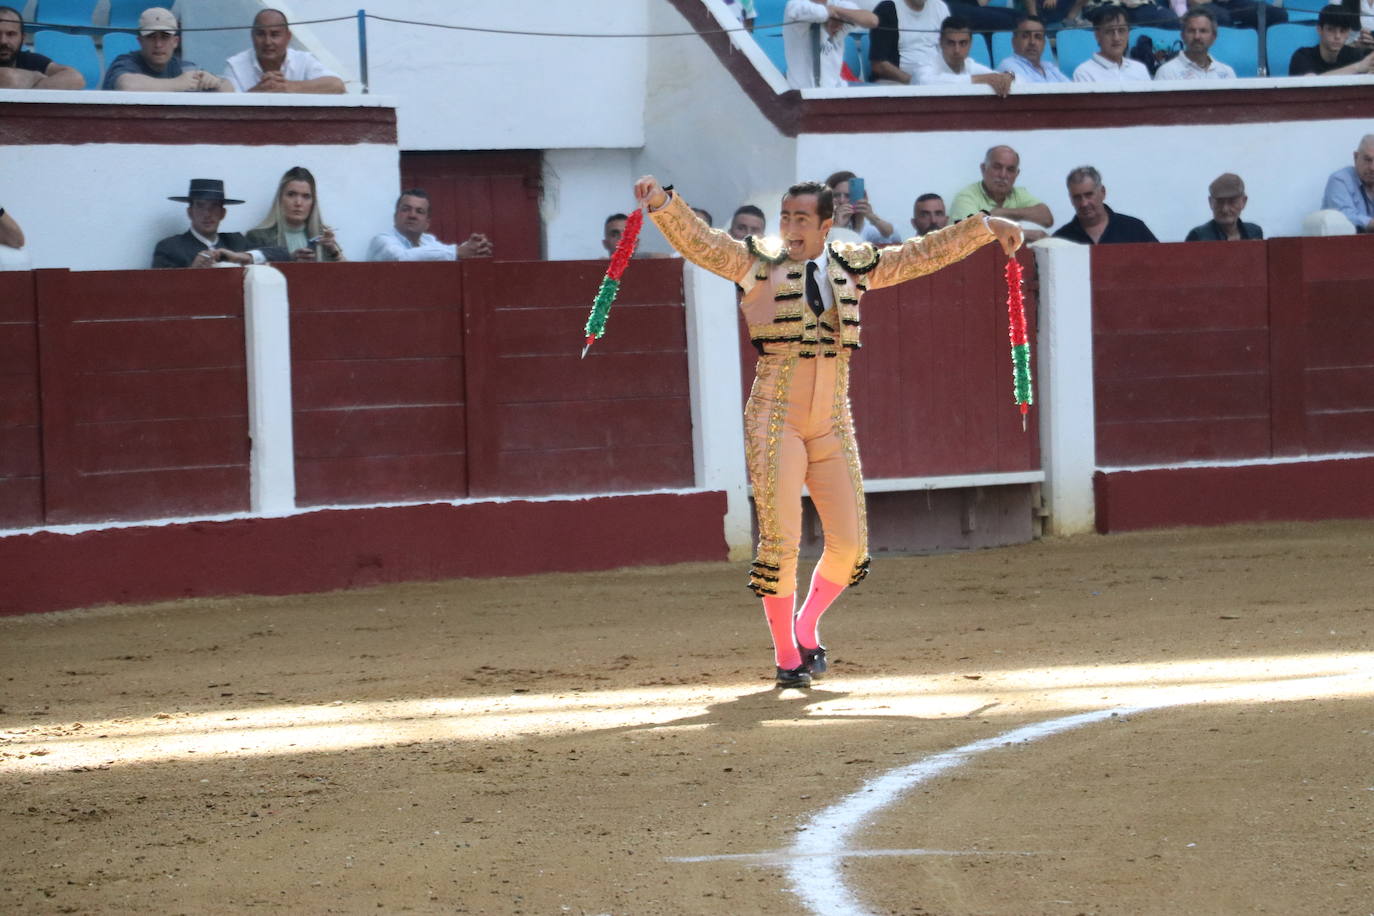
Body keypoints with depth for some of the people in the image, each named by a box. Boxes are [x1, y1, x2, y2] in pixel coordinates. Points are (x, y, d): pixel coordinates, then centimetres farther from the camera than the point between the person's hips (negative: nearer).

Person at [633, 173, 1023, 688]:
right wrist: (661, 202, -30)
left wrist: (985, 228, 18)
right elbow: (697, 240, -13)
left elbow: (924, 254, 18)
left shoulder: (854, 266, 9)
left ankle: (807, 626, 27)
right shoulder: (757, 264, -1)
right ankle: (785, 655, 7)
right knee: (780, 542, -10)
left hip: (832, 422, 4)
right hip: (776, 417, -4)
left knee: (849, 544, 1)